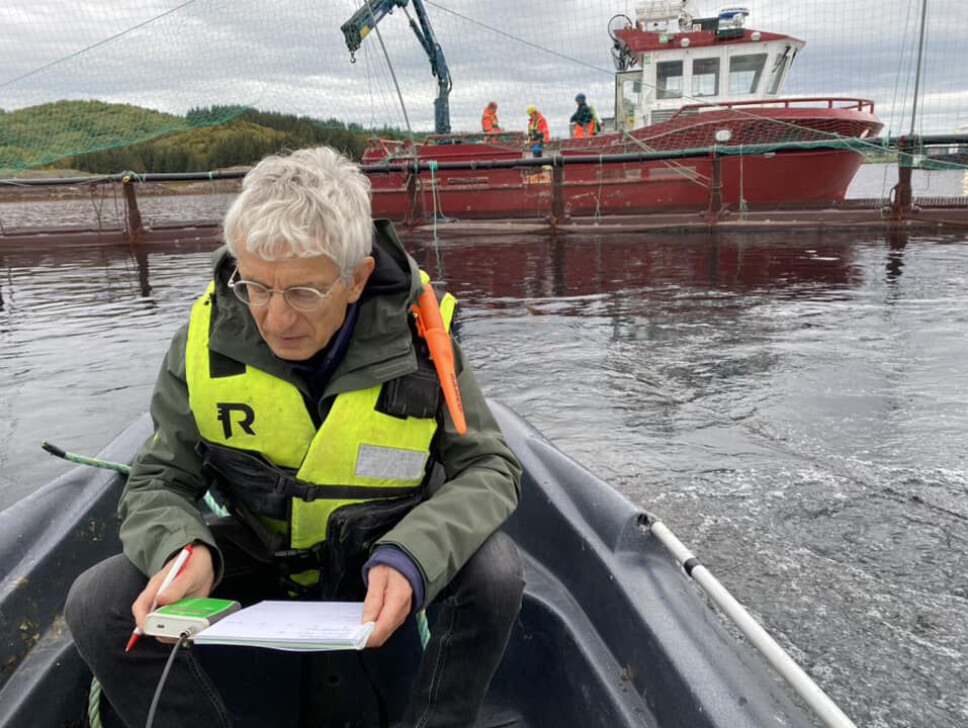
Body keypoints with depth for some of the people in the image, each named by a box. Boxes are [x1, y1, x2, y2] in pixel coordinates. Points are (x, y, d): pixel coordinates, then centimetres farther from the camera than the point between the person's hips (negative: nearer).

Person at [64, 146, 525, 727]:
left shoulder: (418, 338, -21)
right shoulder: (207, 341, -17)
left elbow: (488, 468, -16)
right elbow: (160, 482, -7)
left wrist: (412, 558, -35)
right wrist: (181, 550, -32)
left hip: (383, 562, -1)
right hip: (261, 559, 2)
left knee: (494, 570, -29)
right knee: (98, 606, -16)